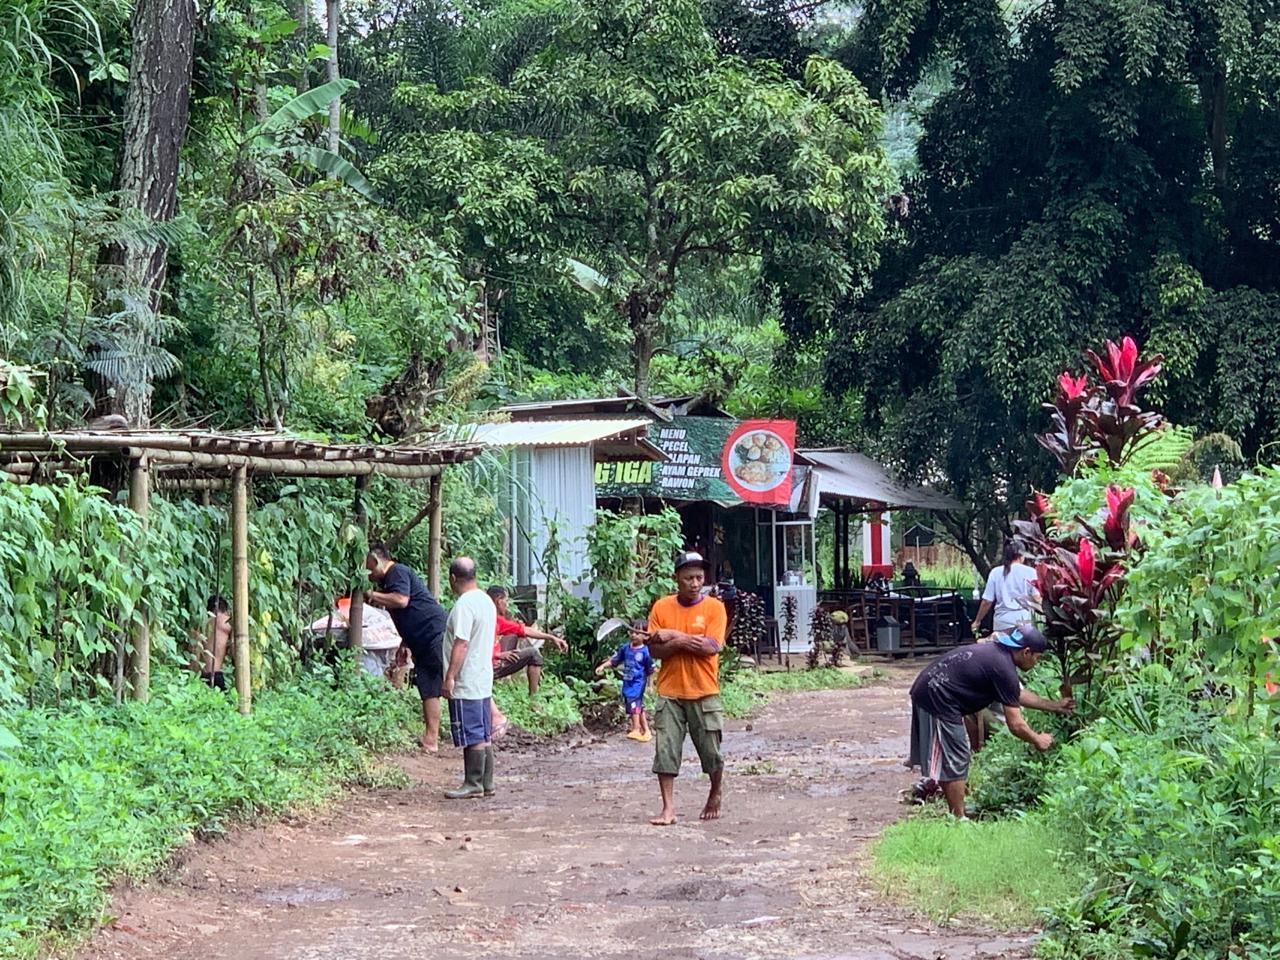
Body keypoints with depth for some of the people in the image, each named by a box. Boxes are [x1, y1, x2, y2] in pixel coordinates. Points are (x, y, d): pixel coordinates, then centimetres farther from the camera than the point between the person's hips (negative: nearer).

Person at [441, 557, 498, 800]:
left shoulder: (464, 605, -17)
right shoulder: (486, 601, 13)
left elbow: (461, 644, -23)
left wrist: (450, 678, -21)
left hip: (466, 684, -9)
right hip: (484, 681, 9)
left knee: (472, 736, -5)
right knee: (484, 736, 11)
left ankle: (473, 784, -2)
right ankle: (486, 784, 15)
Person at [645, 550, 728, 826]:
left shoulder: (714, 607, -2)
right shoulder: (662, 607, 3)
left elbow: (711, 647, -14)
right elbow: (654, 649, -2)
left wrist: (674, 636, -14)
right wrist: (684, 642, -18)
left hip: (704, 693, -1)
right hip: (670, 692, 1)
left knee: (711, 752, 6)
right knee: (665, 751, -6)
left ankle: (715, 796, 31)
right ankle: (668, 809, -3)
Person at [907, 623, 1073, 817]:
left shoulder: (997, 653, 13)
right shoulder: (1004, 669, -16)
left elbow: (1018, 694, 30)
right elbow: (1015, 725, -12)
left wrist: (1054, 706, 33)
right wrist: (1037, 740, 5)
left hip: (925, 690, 10)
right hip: (937, 700, -10)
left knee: (947, 758, 20)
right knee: (954, 761, -1)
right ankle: (958, 820, 7)